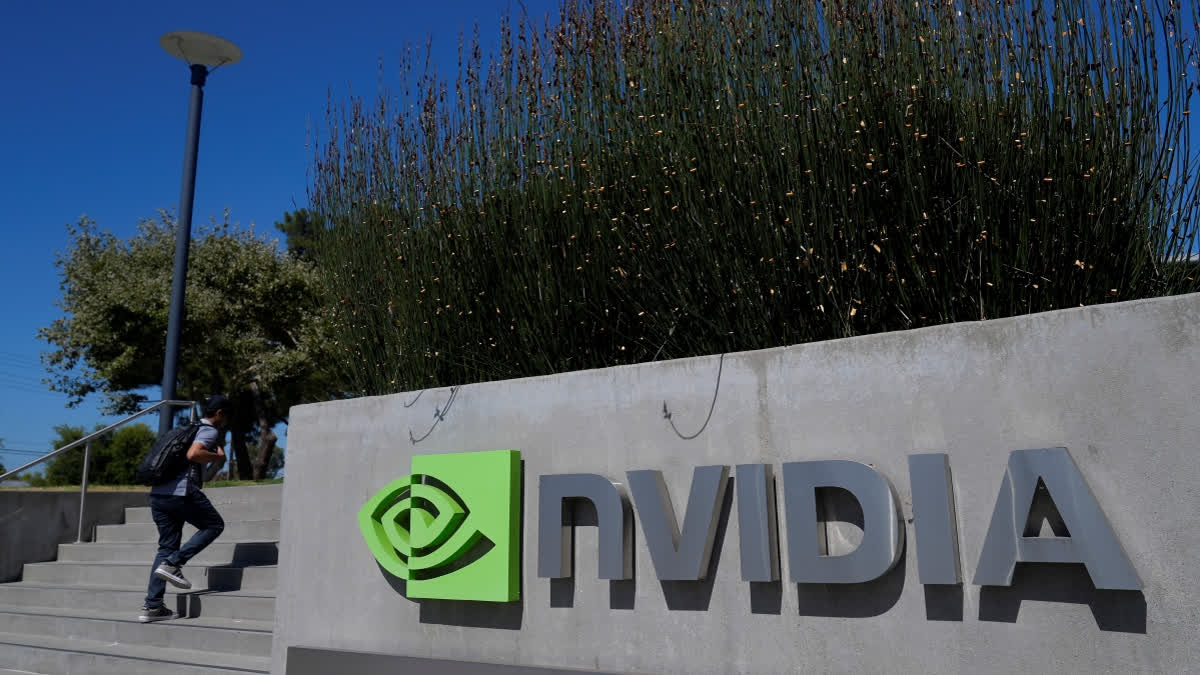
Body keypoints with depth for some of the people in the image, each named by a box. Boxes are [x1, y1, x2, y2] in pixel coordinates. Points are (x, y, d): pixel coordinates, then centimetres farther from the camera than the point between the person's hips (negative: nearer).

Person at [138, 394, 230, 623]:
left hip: (158, 493, 9)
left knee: (167, 546, 11)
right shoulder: (210, 431, -1)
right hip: (182, 491, -9)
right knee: (214, 525, 9)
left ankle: (152, 606, 8)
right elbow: (193, 454, -19)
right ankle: (173, 564, -5)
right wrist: (218, 456, -5)